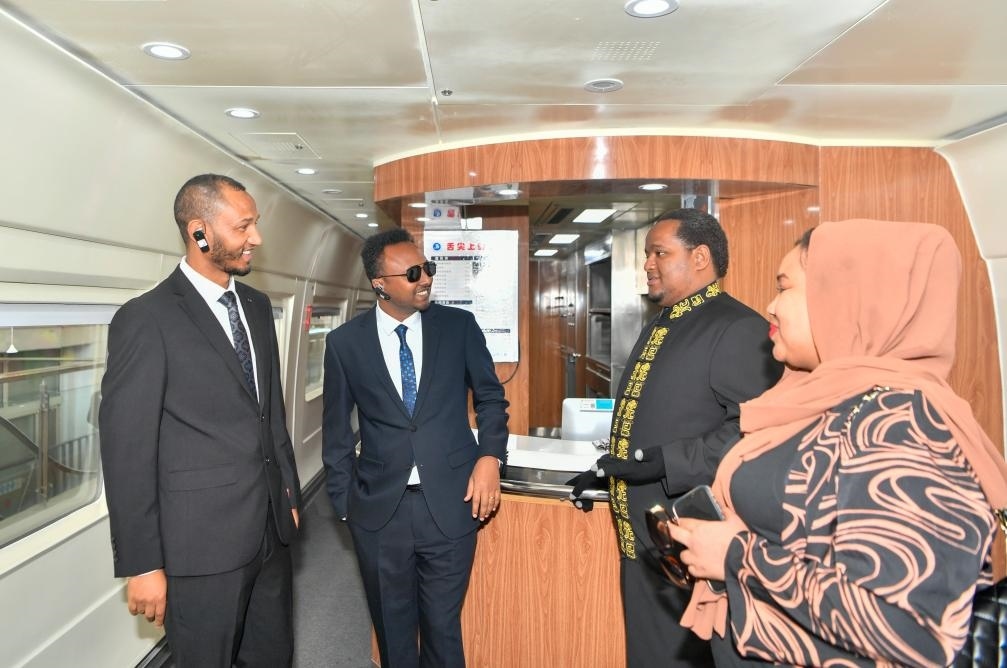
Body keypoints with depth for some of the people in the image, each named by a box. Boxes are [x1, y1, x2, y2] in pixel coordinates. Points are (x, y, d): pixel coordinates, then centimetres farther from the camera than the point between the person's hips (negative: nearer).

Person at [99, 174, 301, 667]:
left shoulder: (257, 306, 9)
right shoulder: (146, 319, -13)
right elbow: (127, 452, -13)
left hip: (271, 531, 6)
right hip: (201, 543, -6)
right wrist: (142, 566, -12)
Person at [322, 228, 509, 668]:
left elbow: (490, 395, 8)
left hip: (451, 503, 0)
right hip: (379, 508, 1)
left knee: (443, 628, 13)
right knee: (393, 632, 18)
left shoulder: (459, 326, -2)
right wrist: (344, 501, 6)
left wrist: (490, 455, -7)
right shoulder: (345, 342, -2)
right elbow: (336, 430, 6)